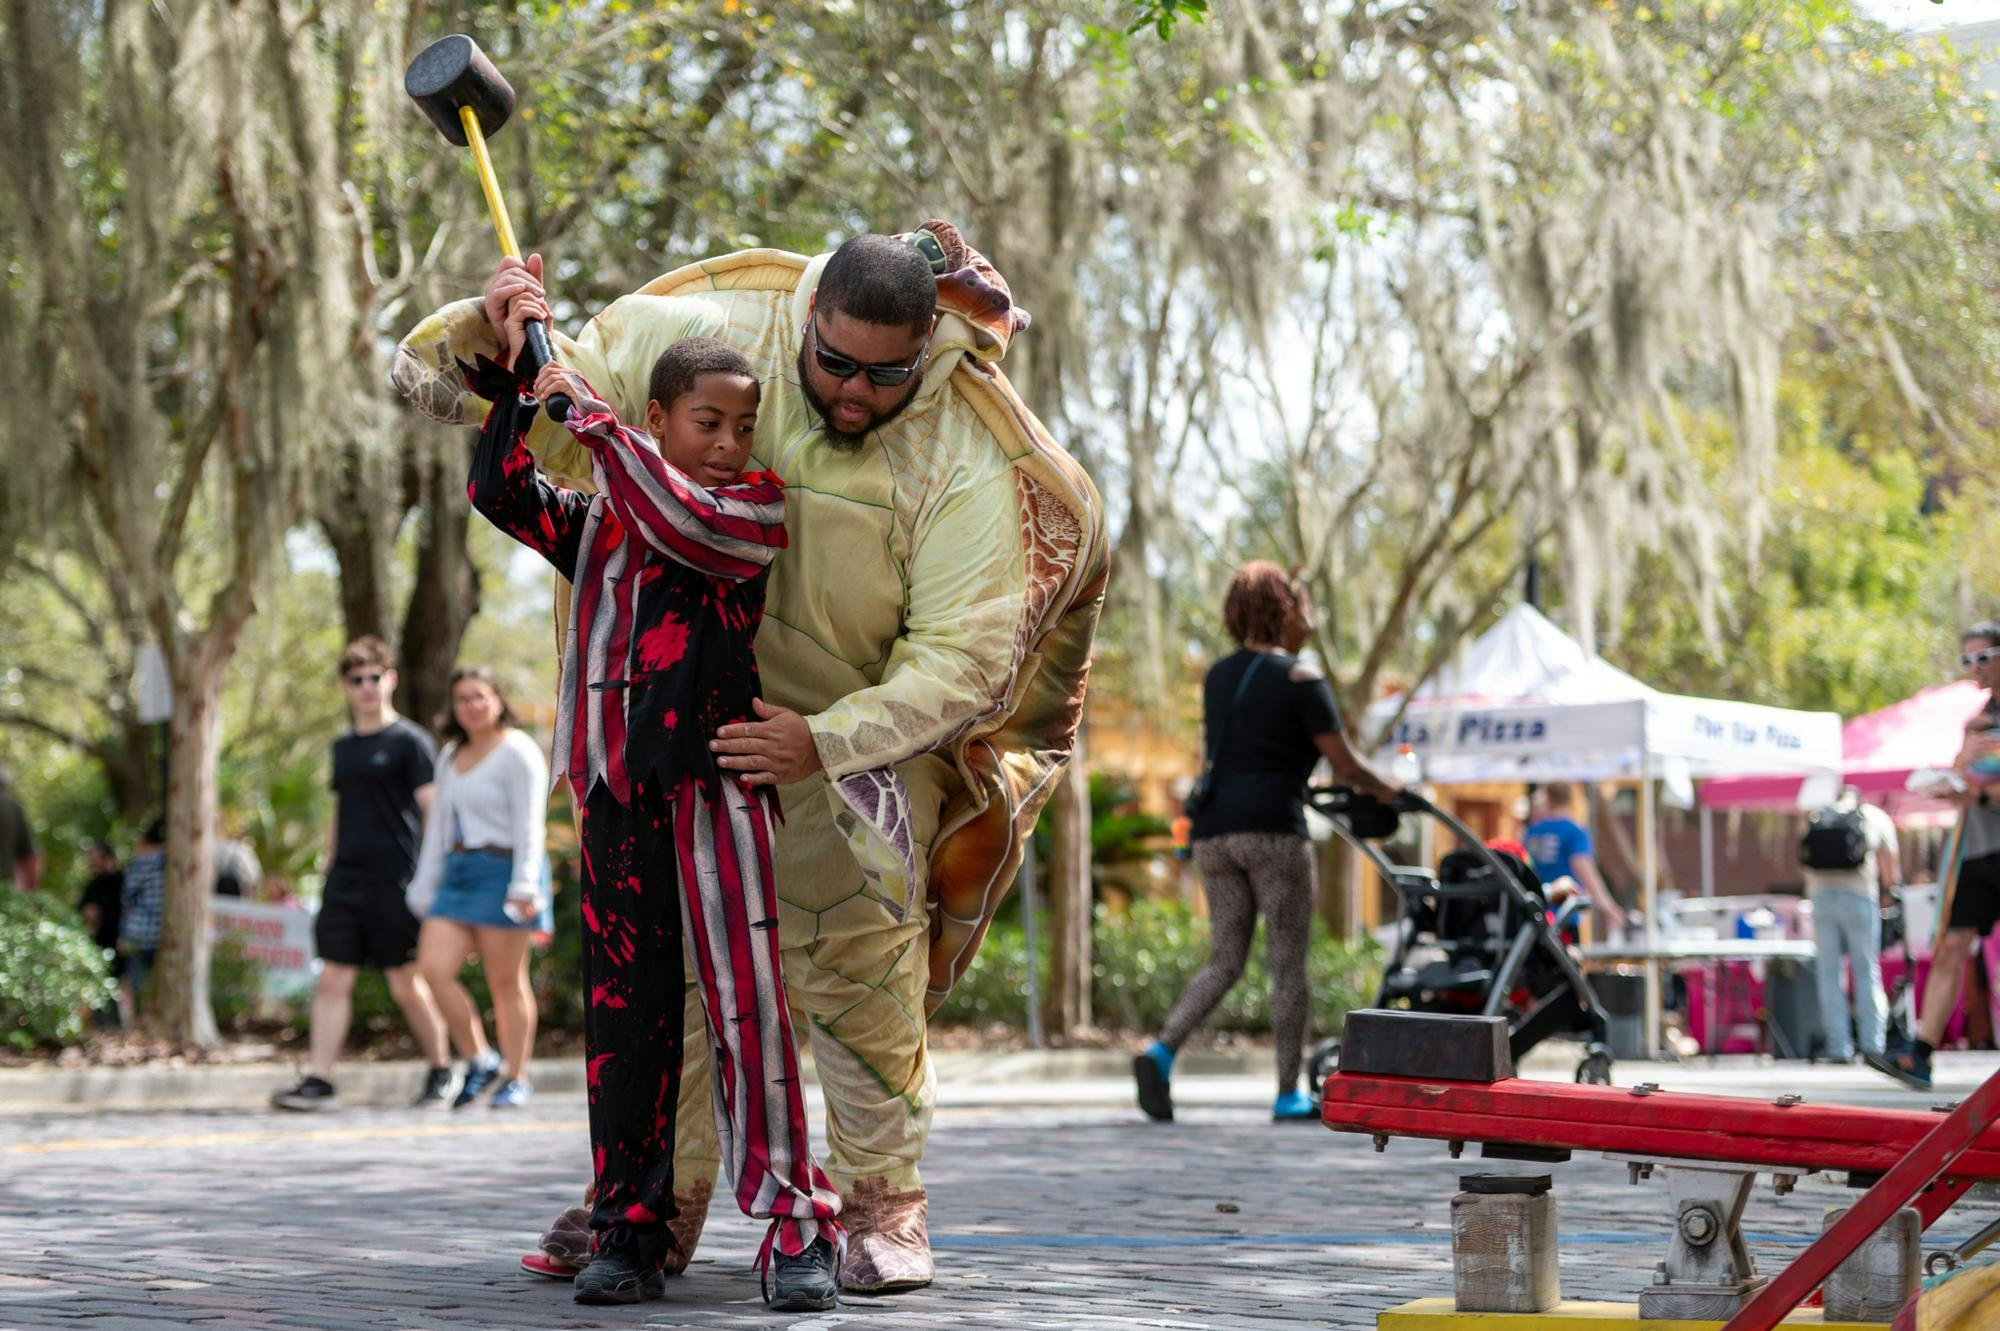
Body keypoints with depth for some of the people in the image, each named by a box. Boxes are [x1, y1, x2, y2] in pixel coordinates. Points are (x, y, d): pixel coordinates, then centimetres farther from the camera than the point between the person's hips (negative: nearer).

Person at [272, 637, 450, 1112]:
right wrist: (329, 873, 19)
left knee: (407, 984, 2)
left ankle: (441, 1072, 19)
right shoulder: (343, 747, 15)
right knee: (333, 979, -3)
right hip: (345, 878, 5)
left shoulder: (410, 742, -3)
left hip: (395, 881, -5)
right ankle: (318, 1081, -6)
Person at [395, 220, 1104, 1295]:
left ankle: (883, 1204, 4)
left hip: (868, 727, -3)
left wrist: (825, 743, -35)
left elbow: (959, 661, -23)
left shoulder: (967, 460, -22)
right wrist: (486, 337, -27)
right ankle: (660, 1200, 13)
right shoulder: (714, 339, -15)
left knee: (860, 962, -13)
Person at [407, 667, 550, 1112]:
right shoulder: (451, 756, 18)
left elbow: (528, 825, -11)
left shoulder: (517, 752, -5)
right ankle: (480, 1061, 6)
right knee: (432, 968, -7)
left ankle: (515, 1078, 7)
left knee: (506, 982, -3)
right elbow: (438, 825, 22)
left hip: (501, 872, -7)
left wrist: (524, 886, -20)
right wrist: (423, 888, 18)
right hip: (457, 872, 7)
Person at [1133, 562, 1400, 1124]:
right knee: (1288, 962, 3)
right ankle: (1289, 1093, 4)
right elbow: (1347, 766, -4)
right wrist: (1389, 793, 15)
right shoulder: (1300, 679, -4)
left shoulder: (1217, 676, 15)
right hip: (1273, 826, -6)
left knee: (1224, 961, 10)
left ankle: (1162, 1050, -12)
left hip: (1215, 831, 6)